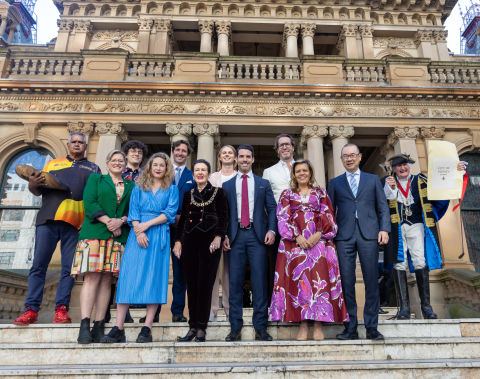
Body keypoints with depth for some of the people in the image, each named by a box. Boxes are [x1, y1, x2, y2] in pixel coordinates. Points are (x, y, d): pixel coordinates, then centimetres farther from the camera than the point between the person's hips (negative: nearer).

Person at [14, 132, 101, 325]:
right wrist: (33, 185, -4)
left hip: (75, 222, -1)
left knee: (68, 268, -1)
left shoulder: (93, 169, 19)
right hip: (48, 218, 1)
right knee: (38, 265, -1)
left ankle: (61, 310, 4)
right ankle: (31, 310, 4)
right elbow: (38, 190, 20)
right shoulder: (53, 163, 24)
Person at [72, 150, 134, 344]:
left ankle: (99, 325, 2)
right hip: (94, 233, -2)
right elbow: (89, 203, 1)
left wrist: (120, 221, -10)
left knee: (107, 279, 0)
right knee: (92, 277, -11)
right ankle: (84, 325, -12)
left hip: (118, 236, 2)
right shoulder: (95, 179, 15)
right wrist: (107, 221, -11)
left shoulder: (131, 186, 19)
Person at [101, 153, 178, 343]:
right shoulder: (138, 188, 17)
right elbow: (133, 212, 7)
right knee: (128, 276, -6)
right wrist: (138, 232, -10)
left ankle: (147, 328, -3)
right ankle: (118, 328, -5)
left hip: (159, 236, -1)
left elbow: (170, 213, 0)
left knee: (155, 278, -5)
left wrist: (148, 224, -10)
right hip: (137, 235, 1)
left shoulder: (172, 190, 12)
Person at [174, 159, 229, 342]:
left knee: (204, 284, -5)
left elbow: (223, 217, -1)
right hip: (190, 241, 4)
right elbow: (182, 219, 17)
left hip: (209, 241, -4)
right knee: (191, 284, 5)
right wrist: (178, 240, 7)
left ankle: (201, 327, 4)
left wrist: (218, 237, -14)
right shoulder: (188, 194, 17)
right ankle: (193, 326, 13)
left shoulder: (218, 192, 6)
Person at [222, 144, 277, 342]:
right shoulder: (227, 185, 15)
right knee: (235, 282, 2)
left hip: (257, 234, 0)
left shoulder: (263, 183, 14)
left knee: (259, 281, -1)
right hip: (236, 235, 1)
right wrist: (224, 235, -2)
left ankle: (260, 328, 7)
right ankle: (235, 327, 11)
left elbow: (272, 208, 9)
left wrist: (271, 230, -7)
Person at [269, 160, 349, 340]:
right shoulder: (287, 195, 16)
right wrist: (297, 236, -11)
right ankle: (302, 324, -5)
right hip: (294, 241, 0)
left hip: (318, 240, 0)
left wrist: (318, 234, -10)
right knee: (298, 277, -8)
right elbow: (283, 218, 3)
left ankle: (318, 325, -6)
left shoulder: (321, 193, 17)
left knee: (319, 276, -9)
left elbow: (327, 217, 8)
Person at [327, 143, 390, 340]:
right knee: (347, 282, 0)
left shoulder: (373, 179, 15)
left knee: (371, 281, 0)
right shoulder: (335, 183, 16)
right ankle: (351, 328, 9)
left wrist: (384, 229, -2)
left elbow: (382, 207, 11)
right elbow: (330, 210, 13)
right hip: (344, 235, 0)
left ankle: (371, 327, 10)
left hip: (368, 234, 0)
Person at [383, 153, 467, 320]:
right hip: (396, 228, 0)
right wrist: (389, 188, -16)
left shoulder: (420, 180, 14)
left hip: (415, 226, 1)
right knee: (399, 264, -5)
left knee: (420, 263, -8)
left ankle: (426, 305, 2)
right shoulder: (387, 182, 11)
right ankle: (404, 307, -1)